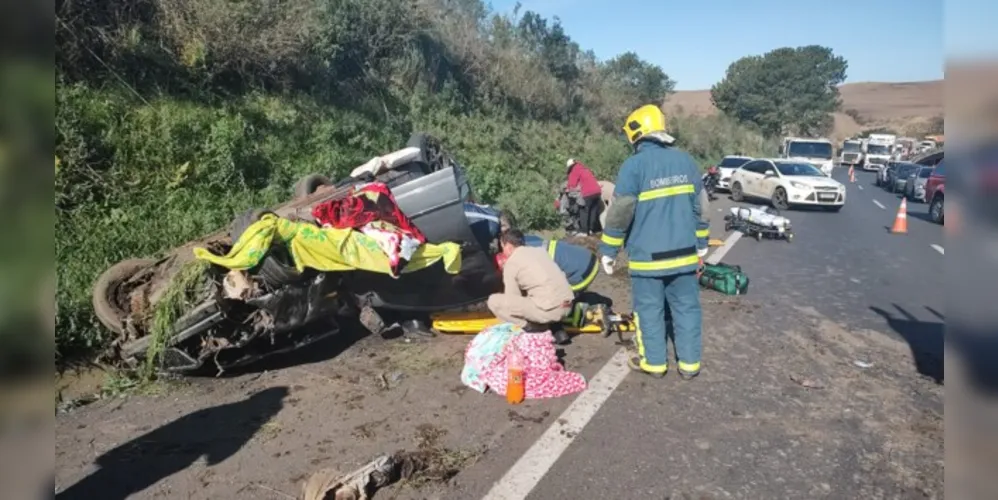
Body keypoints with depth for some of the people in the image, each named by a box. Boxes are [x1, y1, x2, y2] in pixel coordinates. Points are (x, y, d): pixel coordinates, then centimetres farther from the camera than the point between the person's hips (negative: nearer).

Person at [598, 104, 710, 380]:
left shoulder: (634, 165, -11)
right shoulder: (685, 160, 6)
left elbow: (620, 212, -13)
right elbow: (700, 206, 12)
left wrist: (607, 250, -5)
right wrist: (702, 242, 21)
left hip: (647, 255, -5)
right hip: (684, 252, 5)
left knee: (650, 310, 8)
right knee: (686, 307, 12)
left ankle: (654, 362, 17)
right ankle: (689, 363, 19)